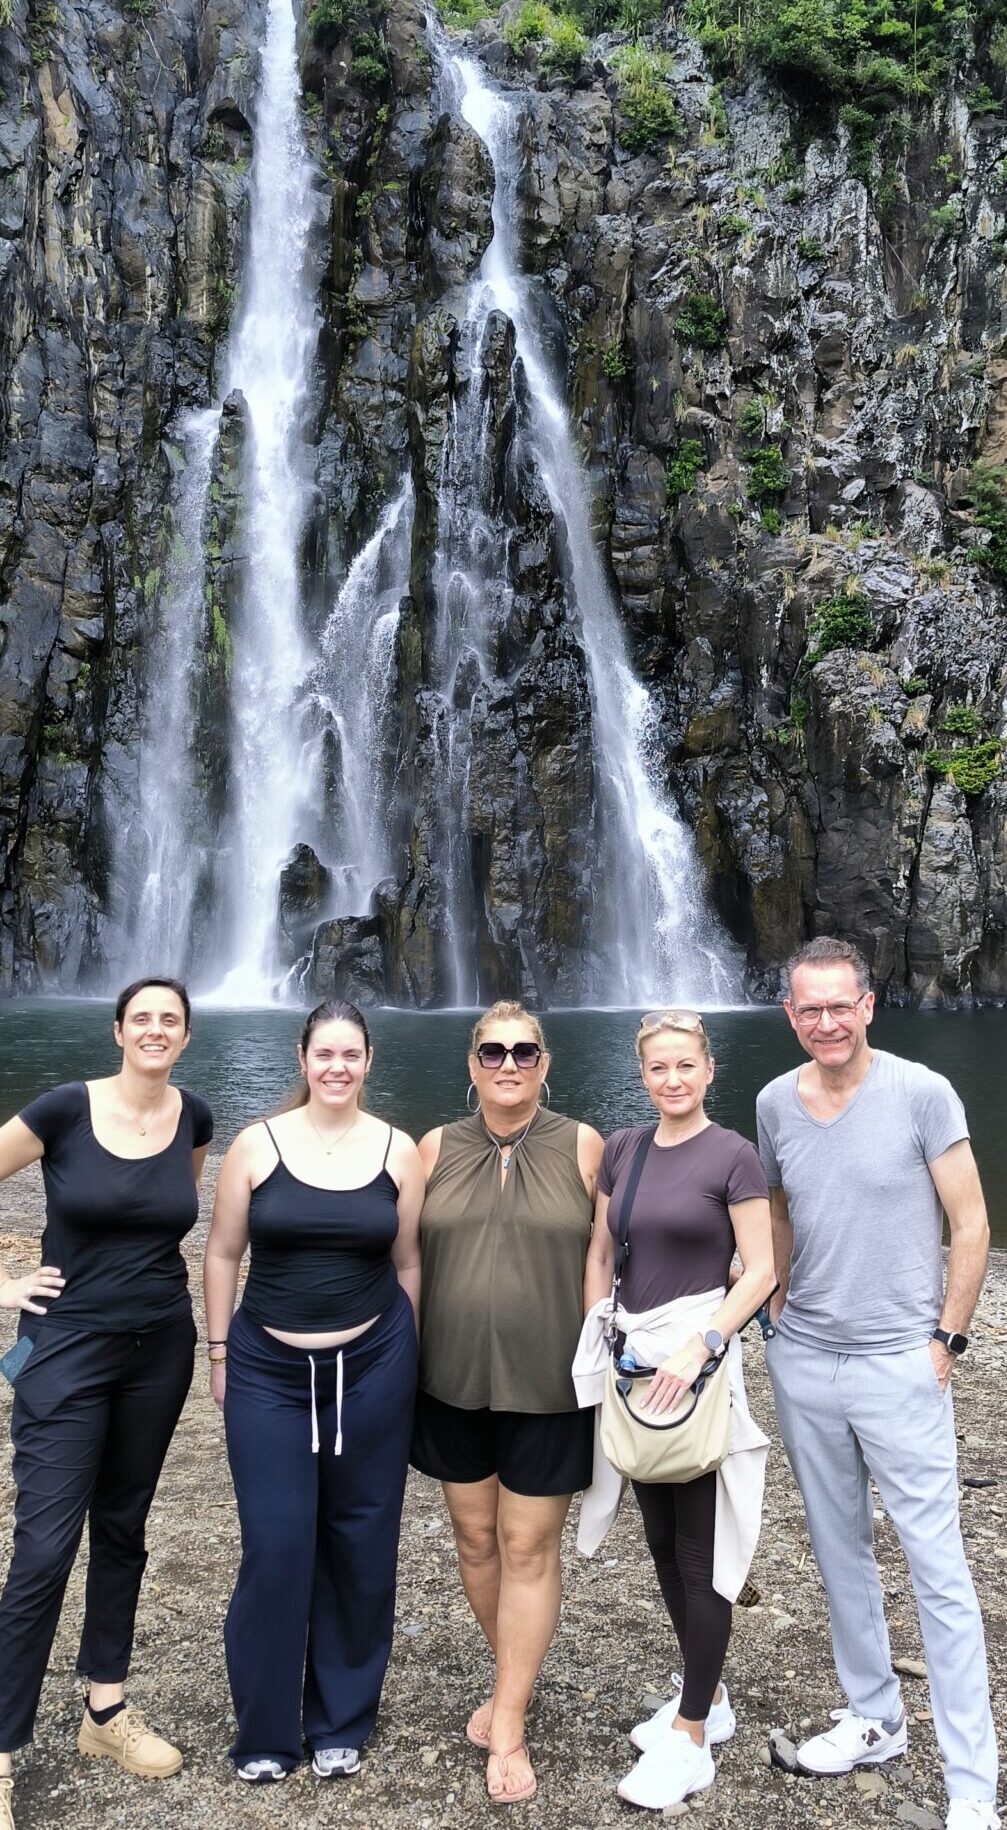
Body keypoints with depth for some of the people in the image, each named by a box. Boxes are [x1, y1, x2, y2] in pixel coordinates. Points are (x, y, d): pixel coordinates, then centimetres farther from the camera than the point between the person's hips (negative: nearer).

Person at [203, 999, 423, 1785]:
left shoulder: (398, 1150, -3)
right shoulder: (257, 1144, -5)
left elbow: (408, 1263, 6)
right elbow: (223, 1255, 3)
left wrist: (405, 1360, 10)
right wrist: (219, 1352, 4)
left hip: (371, 1365, 1)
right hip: (269, 1368, -1)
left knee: (360, 1543, 11)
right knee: (275, 1547, 3)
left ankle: (341, 1722, 31)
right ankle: (265, 1729, 25)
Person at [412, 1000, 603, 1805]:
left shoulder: (582, 1147, -5)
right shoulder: (437, 1149, 1)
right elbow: (409, 1256, 8)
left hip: (547, 1383, -3)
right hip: (453, 1379, 3)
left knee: (529, 1548, 6)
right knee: (475, 1537, 15)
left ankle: (508, 1725, 21)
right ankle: (513, 1679, 37)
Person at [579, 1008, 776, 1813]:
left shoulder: (733, 1155, -8)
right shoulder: (622, 1148, 7)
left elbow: (760, 1270, -11)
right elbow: (601, 1252, 12)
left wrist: (700, 1347, -21)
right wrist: (597, 1340, 5)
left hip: (697, 1358, -6)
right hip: (634, 1358, 6)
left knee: (700, 1549, 2)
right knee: (662, 1540, 15)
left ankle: (691, 1739, 14)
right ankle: (709, 1697, 33)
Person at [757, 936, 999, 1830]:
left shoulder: (922, 1093, -12)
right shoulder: (776, 1103, 1)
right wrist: (779, 1308, 8)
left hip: (898, 1365, -5)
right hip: (802, 1363, 5)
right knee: (841, 1553, 17)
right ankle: (874, 1720, 36)